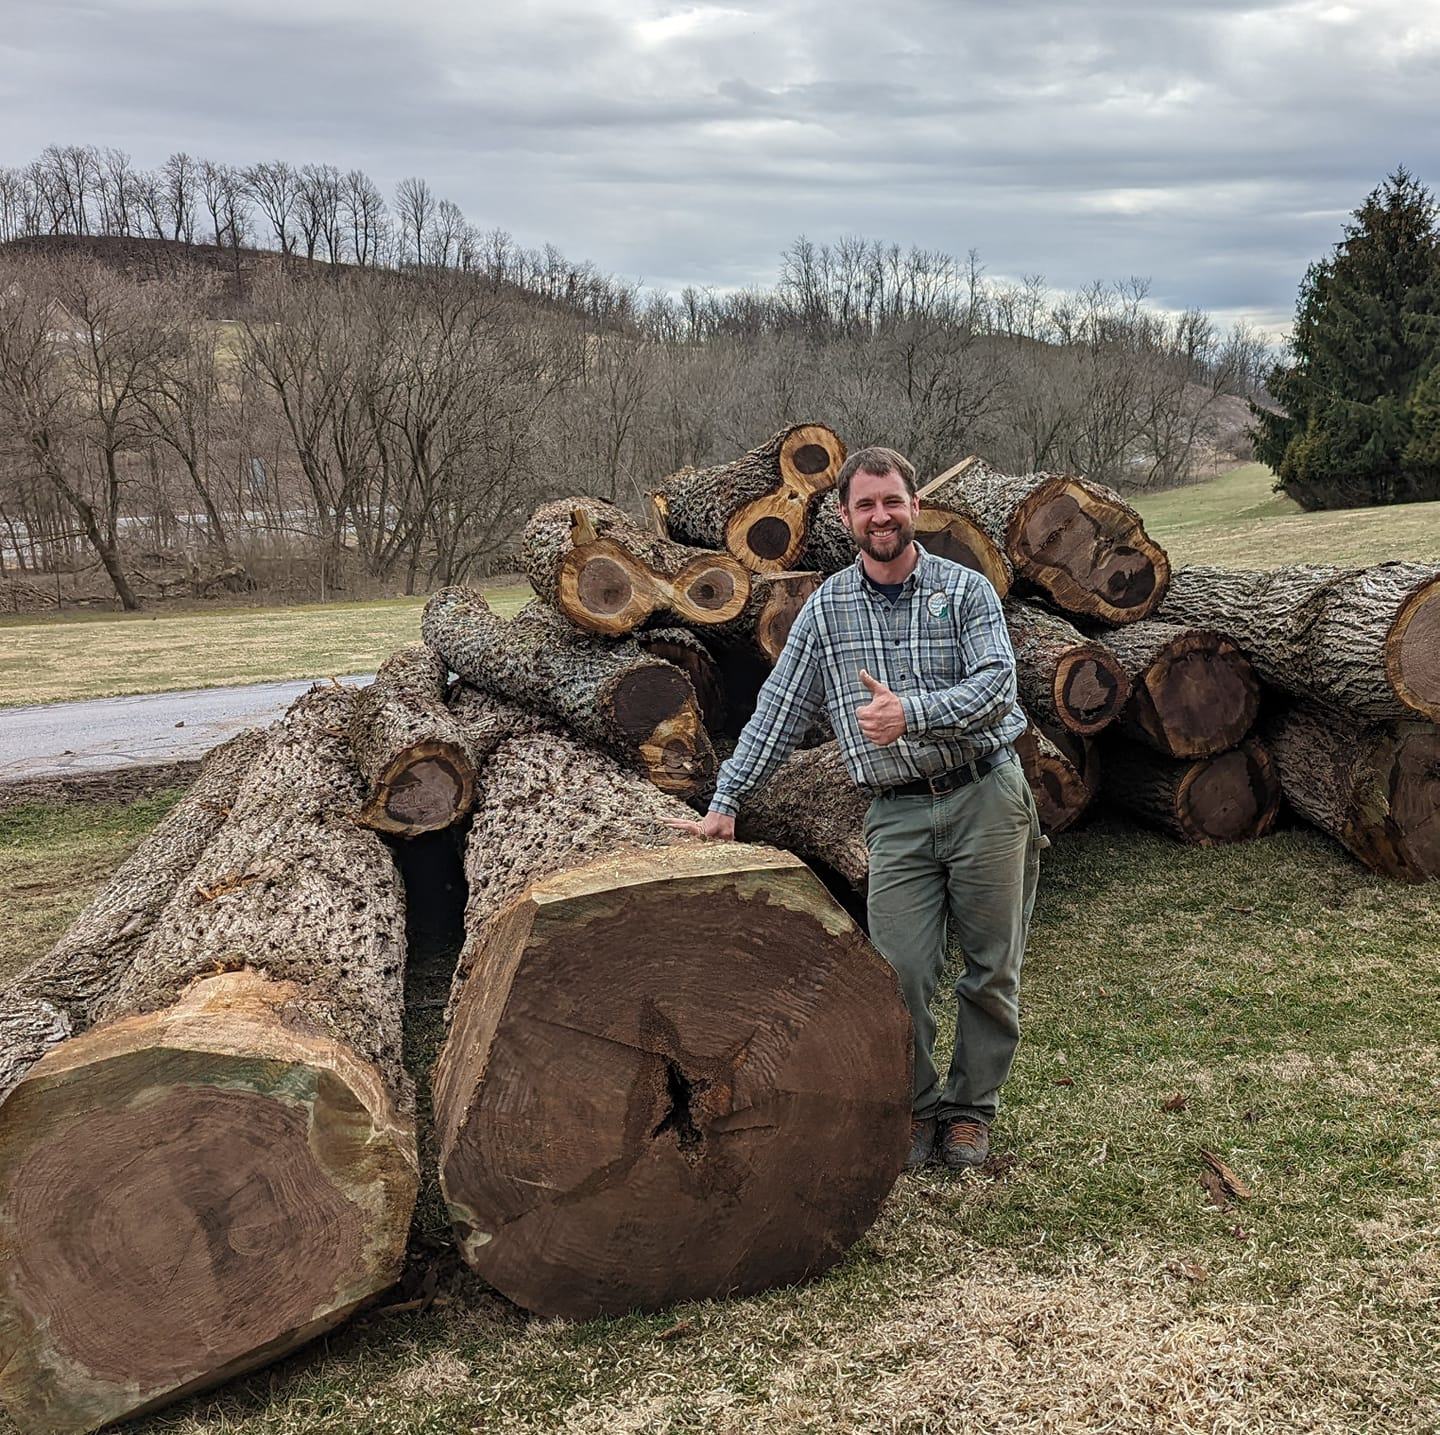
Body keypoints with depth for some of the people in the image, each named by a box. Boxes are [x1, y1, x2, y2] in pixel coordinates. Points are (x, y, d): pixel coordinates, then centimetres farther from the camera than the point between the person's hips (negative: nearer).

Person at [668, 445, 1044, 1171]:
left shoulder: (966, 589, 0)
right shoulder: (826, 607, 6)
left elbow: (995, 685, -12)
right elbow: (778, 711, 7)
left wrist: (912, 713, -28)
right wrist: (726, 800, 2)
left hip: (987, 796, -1)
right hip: (898, 815, 1)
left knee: (991, 971, 6)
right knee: (900, 974, -5)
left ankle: (970, 1108, 24)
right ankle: (914, 1108, 17)